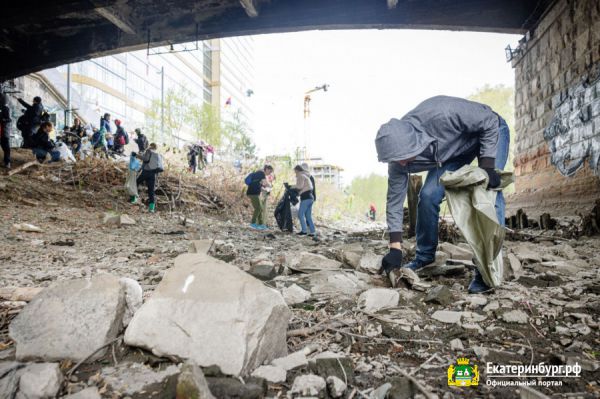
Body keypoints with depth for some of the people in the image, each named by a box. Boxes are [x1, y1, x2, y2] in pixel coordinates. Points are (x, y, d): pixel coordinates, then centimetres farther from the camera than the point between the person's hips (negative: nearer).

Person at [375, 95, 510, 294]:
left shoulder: (442, 115, -43)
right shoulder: (398, 150, -25)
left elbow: (490, 122, -26)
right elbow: (395, 200, -18)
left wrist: (487, 166, -31)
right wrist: (395, 249, -19)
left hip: (490, 132, -4)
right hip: (453, 148, 4)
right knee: (428, 195, -12)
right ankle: (425, 256, 8)